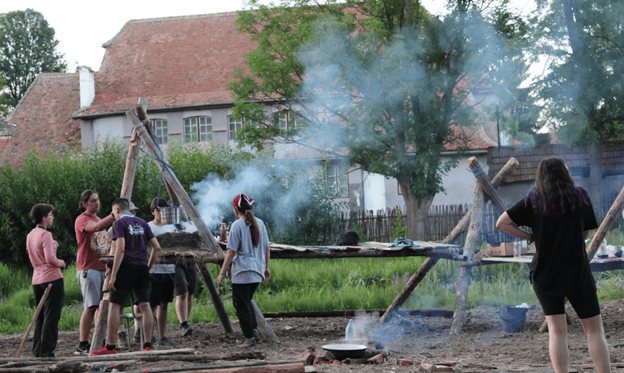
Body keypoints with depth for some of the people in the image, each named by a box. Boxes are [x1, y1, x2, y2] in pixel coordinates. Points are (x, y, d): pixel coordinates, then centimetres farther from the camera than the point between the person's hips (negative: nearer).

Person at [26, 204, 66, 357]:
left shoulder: (30, 235, 13)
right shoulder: (45, 235, -13)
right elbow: (50, 259, -21)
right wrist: (61, 262, -3)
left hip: (37, 280, 8)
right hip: (52, 277, -8)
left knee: (40, 316, 14)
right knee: (51, 317, -5)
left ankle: (38, 350, 13)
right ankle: (47, 350, -6)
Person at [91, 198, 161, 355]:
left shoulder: (119, 223, -3)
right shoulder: (142, 223, 16)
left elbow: (120, 249, -14)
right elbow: (157, 247, 12)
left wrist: (113, 276, -15)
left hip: (127, 266, -6)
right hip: (142, 266, 6)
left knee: (114, 305, -1)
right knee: (145, 305, 4)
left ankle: (110, 346, -4)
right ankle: (148, 344, 0)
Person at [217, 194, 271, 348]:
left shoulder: (237, 225, -11)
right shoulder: (259, 223, 8)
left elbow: (231, 252, -13)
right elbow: (266, 248, 13)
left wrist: (222, 273, -8)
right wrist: (266, 268, 24)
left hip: (242, 272, -7)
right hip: (257, 272, 7)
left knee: (241, 305, 2)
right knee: (247, 301, 23)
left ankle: (250, 338, 1)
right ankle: (254, 329, 12)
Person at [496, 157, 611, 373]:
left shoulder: (533, 201, -1)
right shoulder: (581, 197, -2)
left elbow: (501, 223, -5)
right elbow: (585, 233, 8)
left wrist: (530, 237, 3)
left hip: (545, 274, 1)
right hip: (577, 274, -1)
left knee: (557, 331, 4)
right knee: (594, 330, 5)